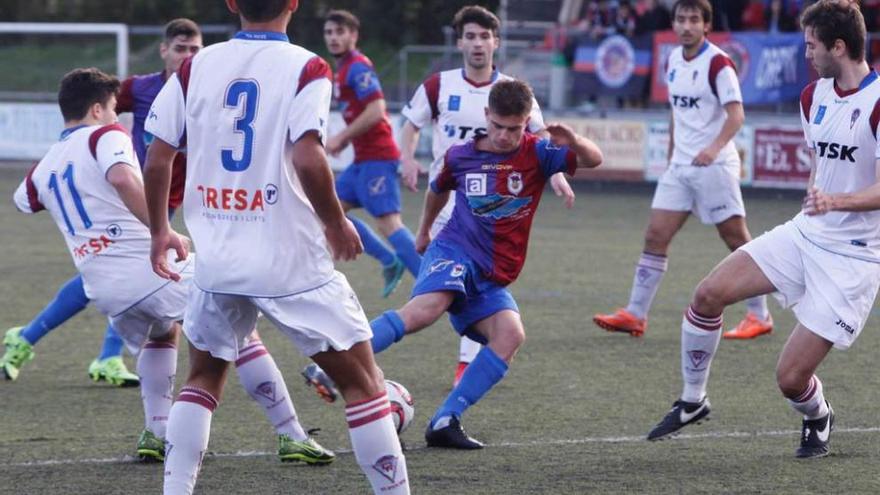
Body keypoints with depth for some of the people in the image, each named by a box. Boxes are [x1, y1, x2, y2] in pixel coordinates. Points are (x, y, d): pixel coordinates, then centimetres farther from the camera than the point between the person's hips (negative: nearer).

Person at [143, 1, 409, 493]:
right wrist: (337, 223, -6)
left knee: (204, 377, 23)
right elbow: (308, 159, -21)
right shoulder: (305, 69, -8)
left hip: (216, 261, 4)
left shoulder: (195, 68, 4)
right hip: (291, 264, -4)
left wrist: (160, 232, 18)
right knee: (363, 382, 6)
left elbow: (157, 162, 3)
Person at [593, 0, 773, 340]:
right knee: (656, 235, 1)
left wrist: (715, 147, -35)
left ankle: (759, 316, 8)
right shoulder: (673, 61, 11)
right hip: (680, 167, 7)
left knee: (736, 239, -1)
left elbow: (736, 114, -19)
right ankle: (635, 315, 3)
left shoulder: (717, 63, -12)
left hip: (714, 166, -7)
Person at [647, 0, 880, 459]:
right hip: (804, 233, 7)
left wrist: (837, 201, -37)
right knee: (708, 294, -8)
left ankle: (818, 418, 28)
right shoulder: (814, 95, 8)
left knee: (791, 377, -8)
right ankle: (692, 401, 12)